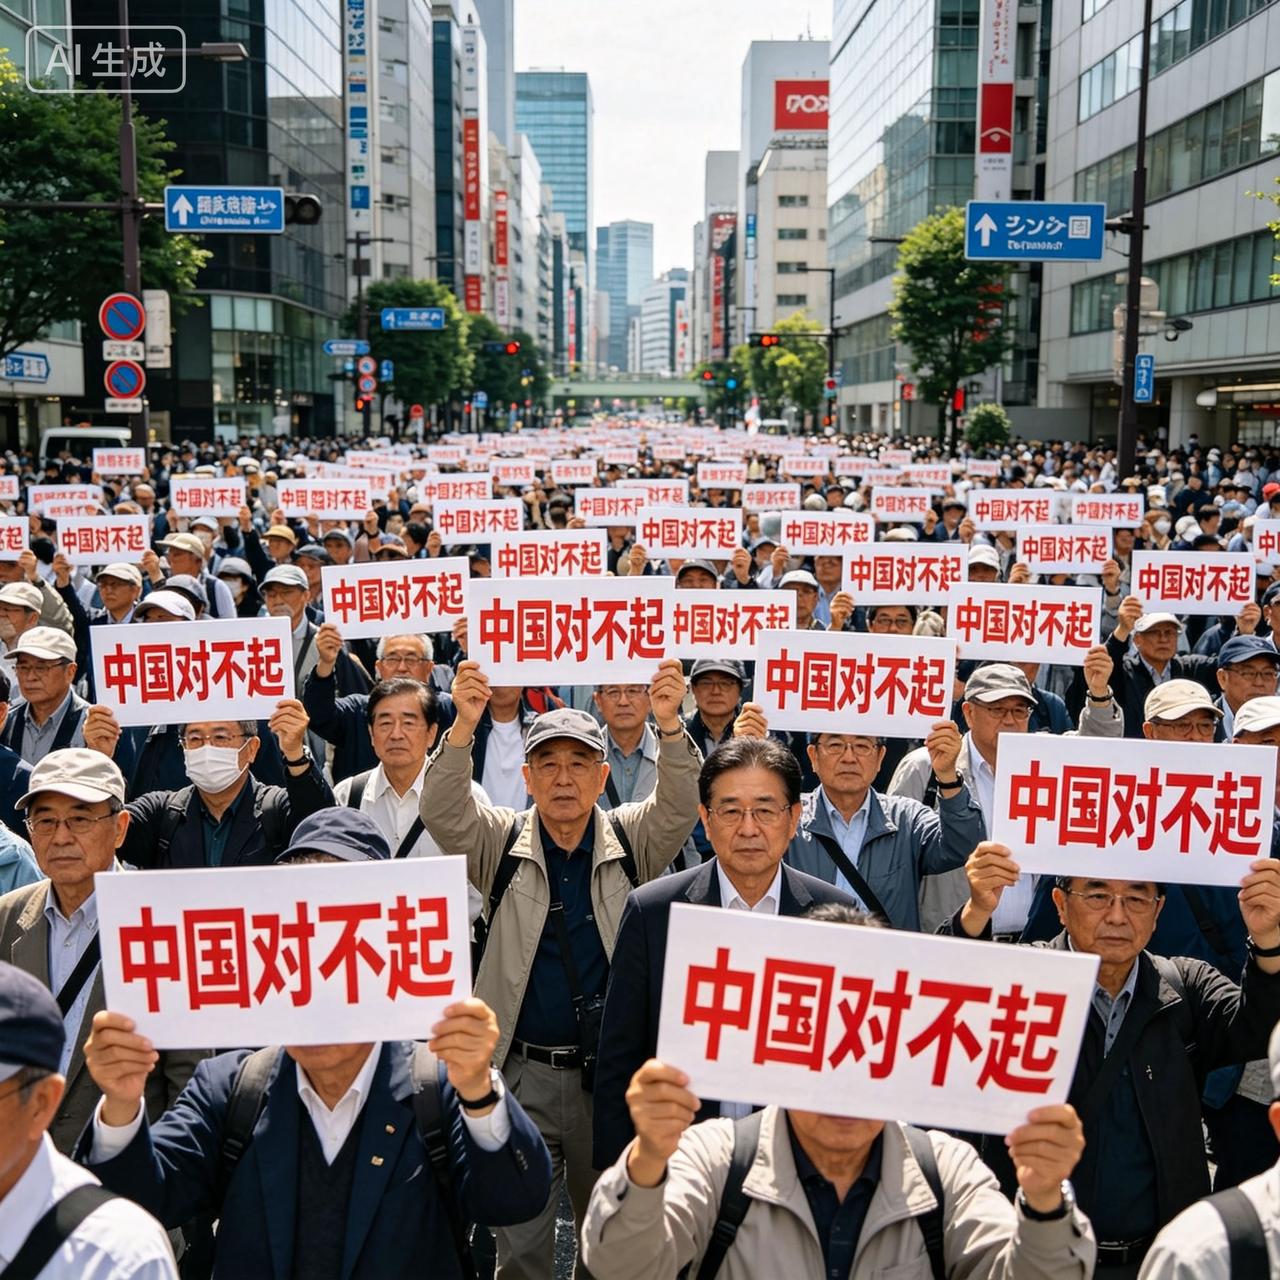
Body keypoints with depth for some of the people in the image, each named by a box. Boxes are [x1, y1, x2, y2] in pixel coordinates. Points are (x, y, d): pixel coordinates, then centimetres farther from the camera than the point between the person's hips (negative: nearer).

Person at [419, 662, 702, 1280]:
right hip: (523, 1068, 0)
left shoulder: (632, 841, 0)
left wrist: (669, 724, -35)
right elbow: (443, 810, -16)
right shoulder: (500, 843, 0)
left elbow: (680, 804, -16)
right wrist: (464, 725, -34)